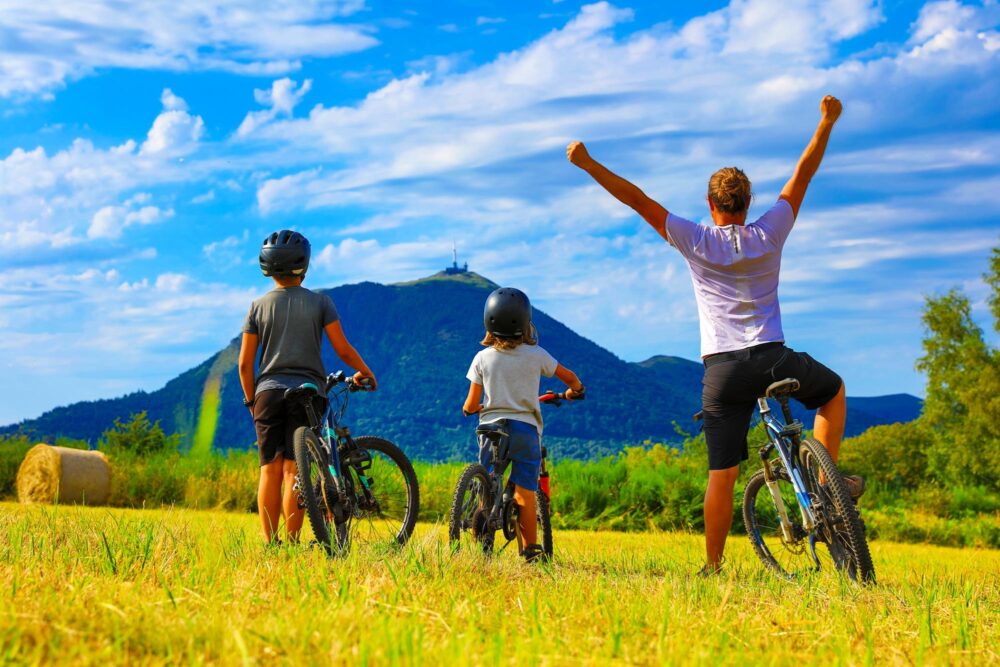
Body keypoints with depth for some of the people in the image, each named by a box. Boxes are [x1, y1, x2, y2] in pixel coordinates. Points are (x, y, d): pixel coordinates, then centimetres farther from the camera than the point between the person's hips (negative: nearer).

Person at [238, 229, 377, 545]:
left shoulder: (259, 306, 5)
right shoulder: (320, 302, 0)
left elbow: (245, 363, 3)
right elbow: (343, 349, -2)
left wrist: (251, 400, 15)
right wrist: (366, 372, 15)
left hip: (269, 391, 2)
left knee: (270, 471, 5)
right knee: (294, 470, -3)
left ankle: (269, 543, 2)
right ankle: (291, 543, -5)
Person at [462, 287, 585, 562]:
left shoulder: (482, 357, 0)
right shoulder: (535, 354, -1)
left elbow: (471, 404, 0)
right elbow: (571, 378, 12)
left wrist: (469, 409, 24)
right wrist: (575, 391, 34)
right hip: (525, 428, -1)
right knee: (524, 494, 0)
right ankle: (530, 550, -2)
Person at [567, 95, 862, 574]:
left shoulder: (696, 241, 0)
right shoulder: (769, 235, 3)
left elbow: (637, 199, -2)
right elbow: (802, 176, 11)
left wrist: (588, 164, 2)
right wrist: (827, 121, 21)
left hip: (722, 369, 0)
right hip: (773, 359, 0)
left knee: (722, 473, 3)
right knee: (833, 390, 30)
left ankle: (713, 567, 5)